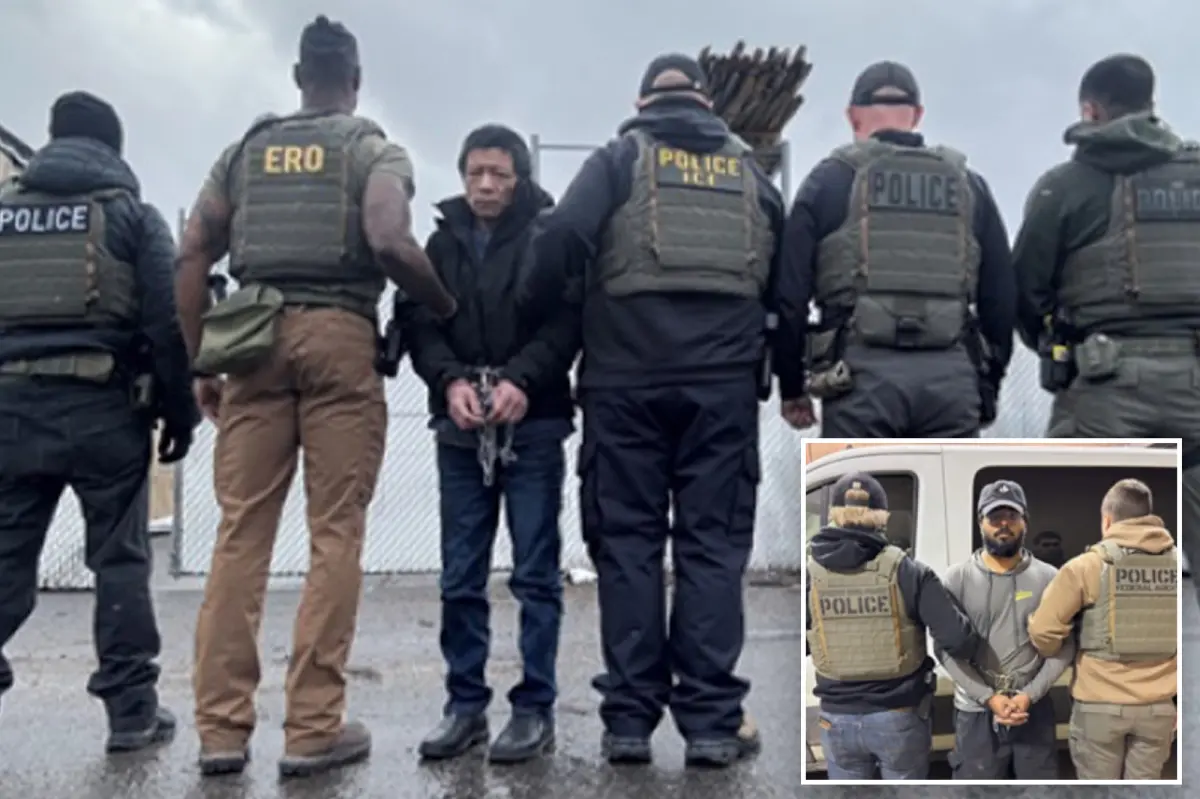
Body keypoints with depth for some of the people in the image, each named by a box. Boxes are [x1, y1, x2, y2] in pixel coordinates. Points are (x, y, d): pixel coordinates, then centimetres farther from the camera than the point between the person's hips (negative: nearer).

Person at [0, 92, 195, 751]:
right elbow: (167, 320, -5)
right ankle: (132, 707, 8)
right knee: (119, 560, 4)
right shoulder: (131, 213, 3)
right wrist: (180, 410, 1)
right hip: (101, 406, -3)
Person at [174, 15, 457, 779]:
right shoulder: (374, 149, 8)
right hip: (339, 335, -4)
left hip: (254, 338, 4)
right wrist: (449, 307, 3)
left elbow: (192, 256, 12)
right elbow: (390, 241, -12)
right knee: (336, 532, 0)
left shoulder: (246, 150, 20)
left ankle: (222, 726, 8)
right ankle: (312, 727, 3)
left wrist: (199, 364, 16)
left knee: (243, 529, 5)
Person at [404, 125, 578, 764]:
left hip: (532, 425, -3)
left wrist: (520, 380, -22)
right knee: (460, 577, 8)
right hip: (459, 428, 4)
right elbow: (420, 325, 5)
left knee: (536, 574, 2)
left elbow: (566, 322, -7)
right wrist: (450, 380, -14)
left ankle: (535, 708, 12)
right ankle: (465, 704, 20)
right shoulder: (442, 242, 14)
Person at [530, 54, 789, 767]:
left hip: (626, 380, -1)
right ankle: (712, 721, 6)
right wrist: (779, 373, 20)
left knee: (628, 543, 5)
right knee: (712, 544, 5)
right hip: (722, 383, 2)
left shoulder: (621, 158, 7)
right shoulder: (750, 172, 16)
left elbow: (563, 239, -10)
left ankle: (629, 719, 8)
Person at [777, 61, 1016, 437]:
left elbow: (791, 291, 1)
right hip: (951, 374, 3)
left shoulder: (830, 179, 6)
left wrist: (792, 385, 10)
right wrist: (988, 384, 22)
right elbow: (1001, 295, 15)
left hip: (862, 371, -3)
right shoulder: (967, 184, 16)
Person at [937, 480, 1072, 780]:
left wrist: (1029, 695, -12)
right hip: (976, 713, -1)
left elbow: (1064, 647, -1)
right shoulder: (958, 578, -3)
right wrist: (989, 698, -14)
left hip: (1036, 710, 1)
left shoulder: (1048, 578, 0)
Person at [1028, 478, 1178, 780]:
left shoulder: (1087, 566, -9)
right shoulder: (1174, 563, 1)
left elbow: (1043, 630, -12)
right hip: (1158, 707, 3)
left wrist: (1058, 657, 9)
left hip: (1100, 705, -3)